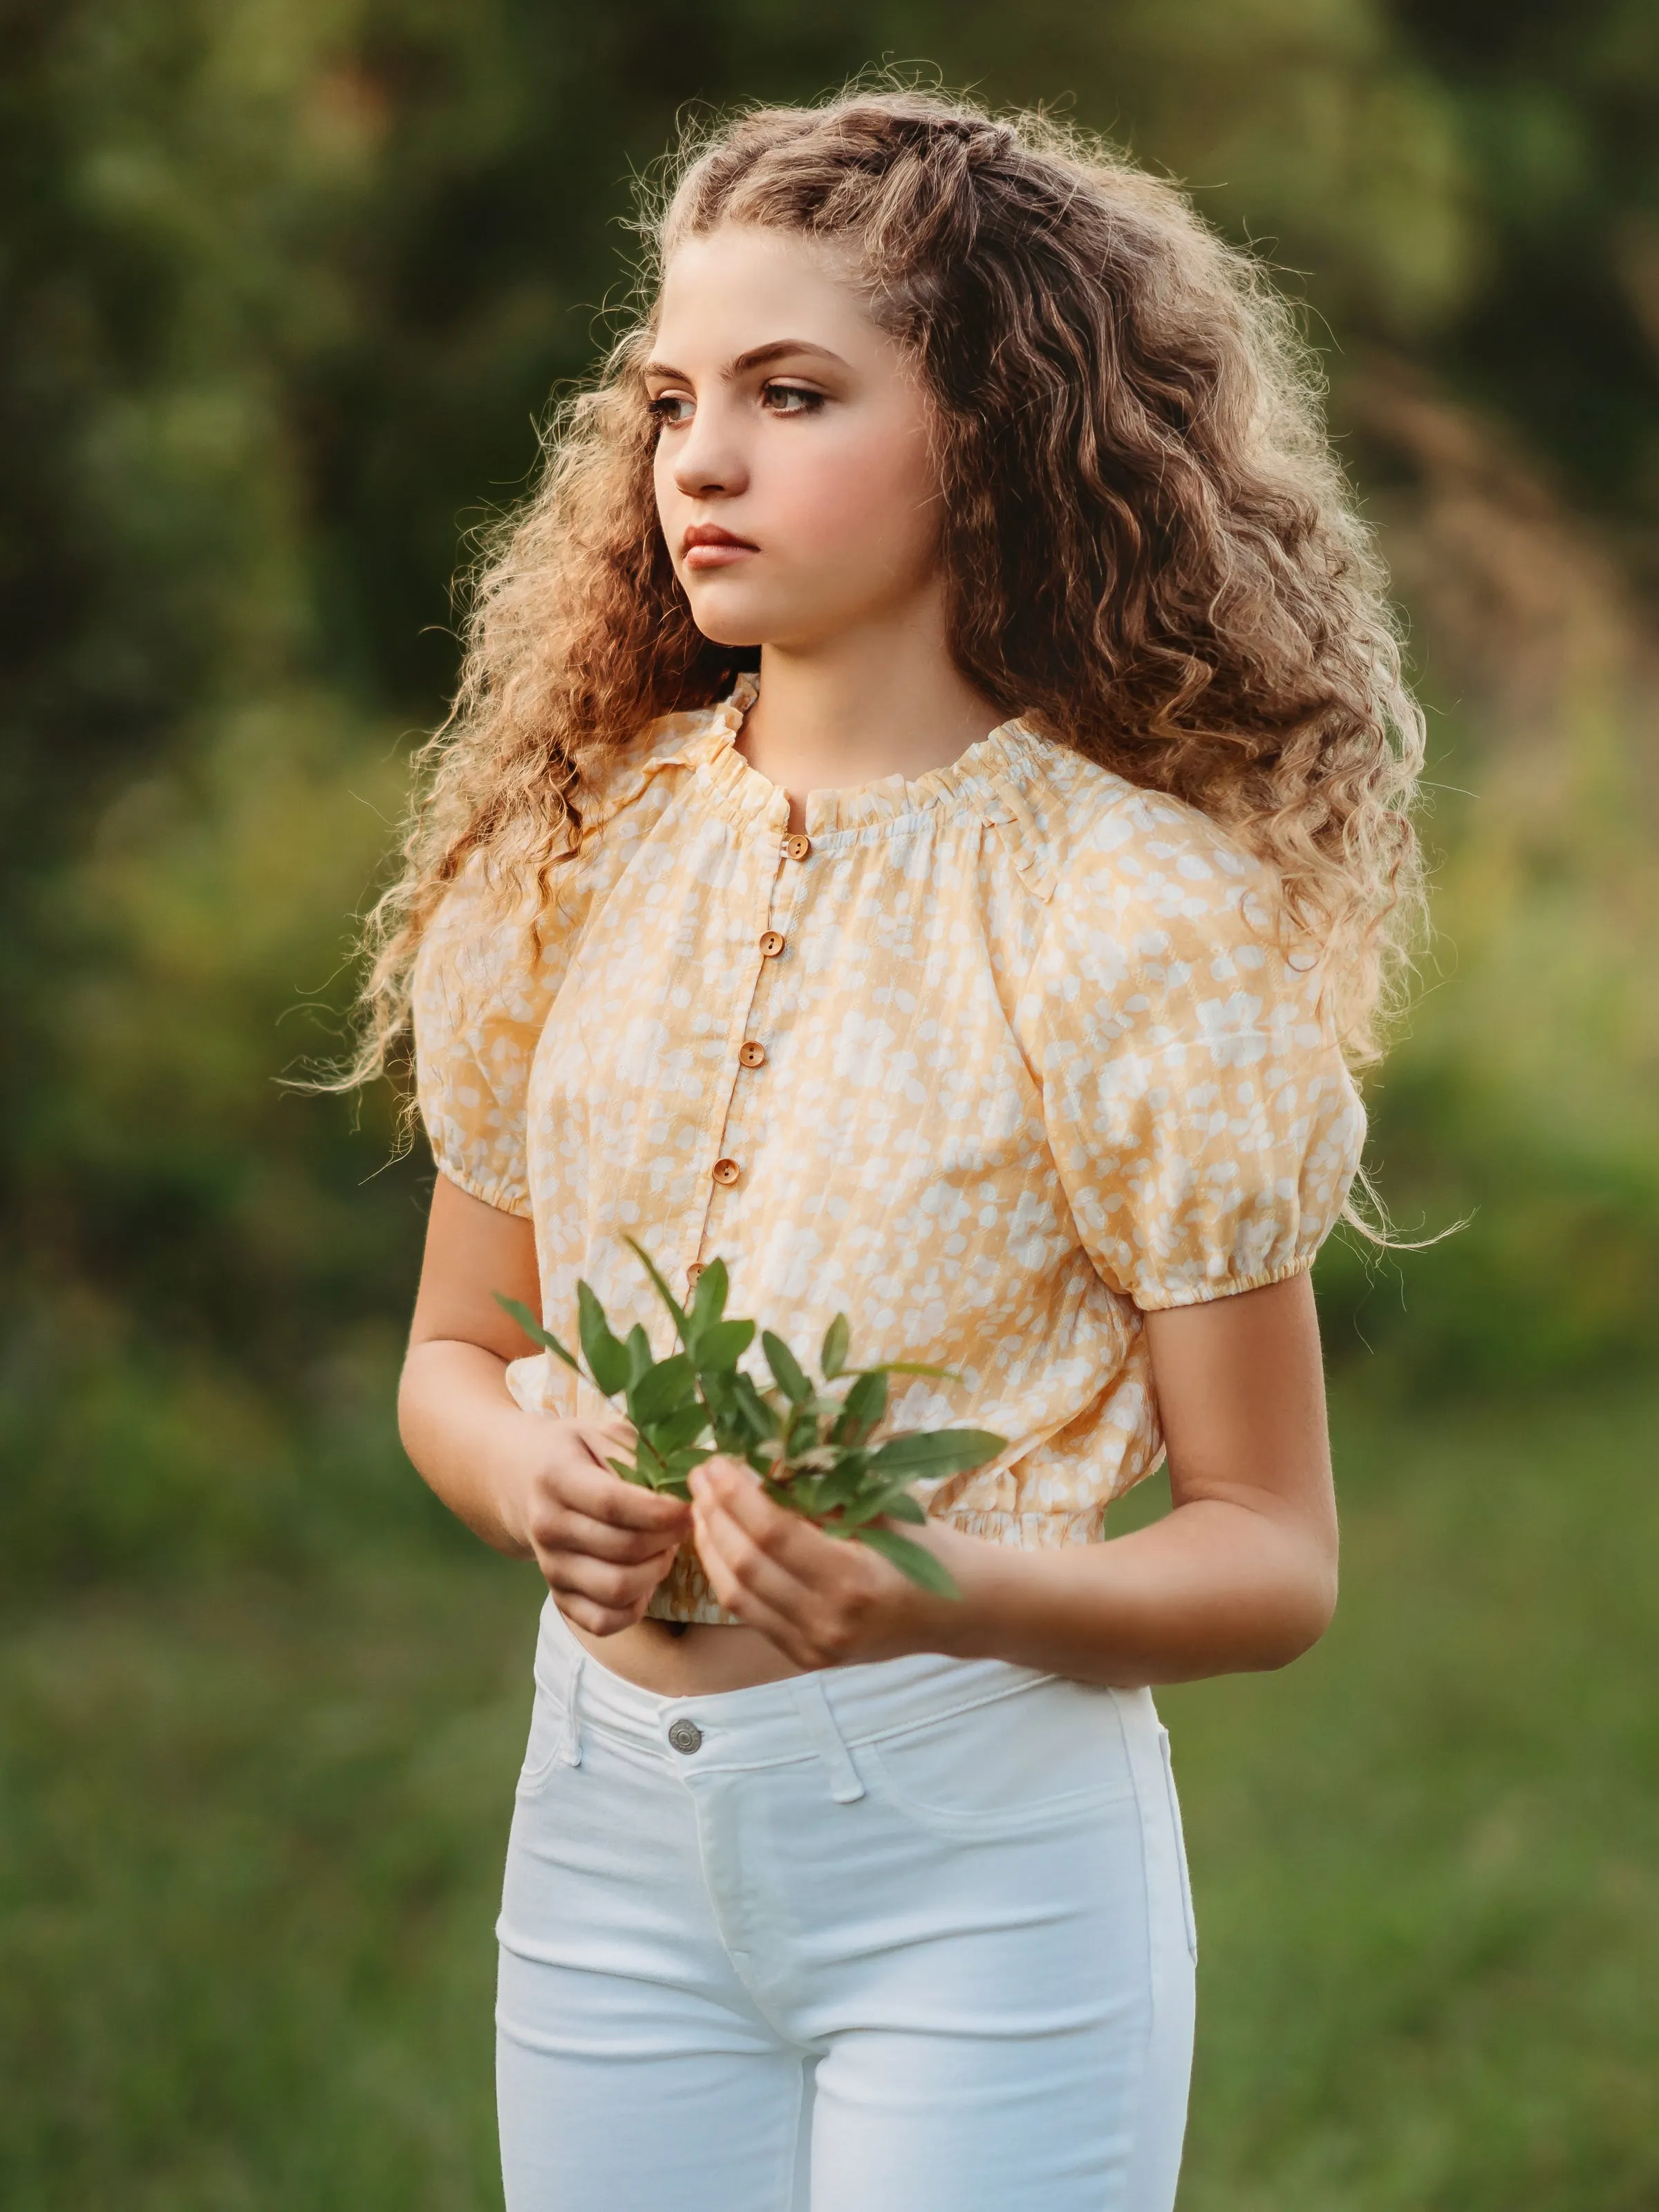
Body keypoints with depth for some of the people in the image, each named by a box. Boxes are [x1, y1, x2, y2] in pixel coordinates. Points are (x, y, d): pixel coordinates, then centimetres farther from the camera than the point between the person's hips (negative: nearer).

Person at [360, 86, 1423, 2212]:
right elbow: (453, 1350, 15)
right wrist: (530, 1481, -7)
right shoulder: (572, 858, 3)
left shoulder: (1137, 915, -10)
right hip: (606, 1817, 4)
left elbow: (1271, 1558, -7)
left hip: (981, 1845, -4)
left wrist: (955, 1593, -25)